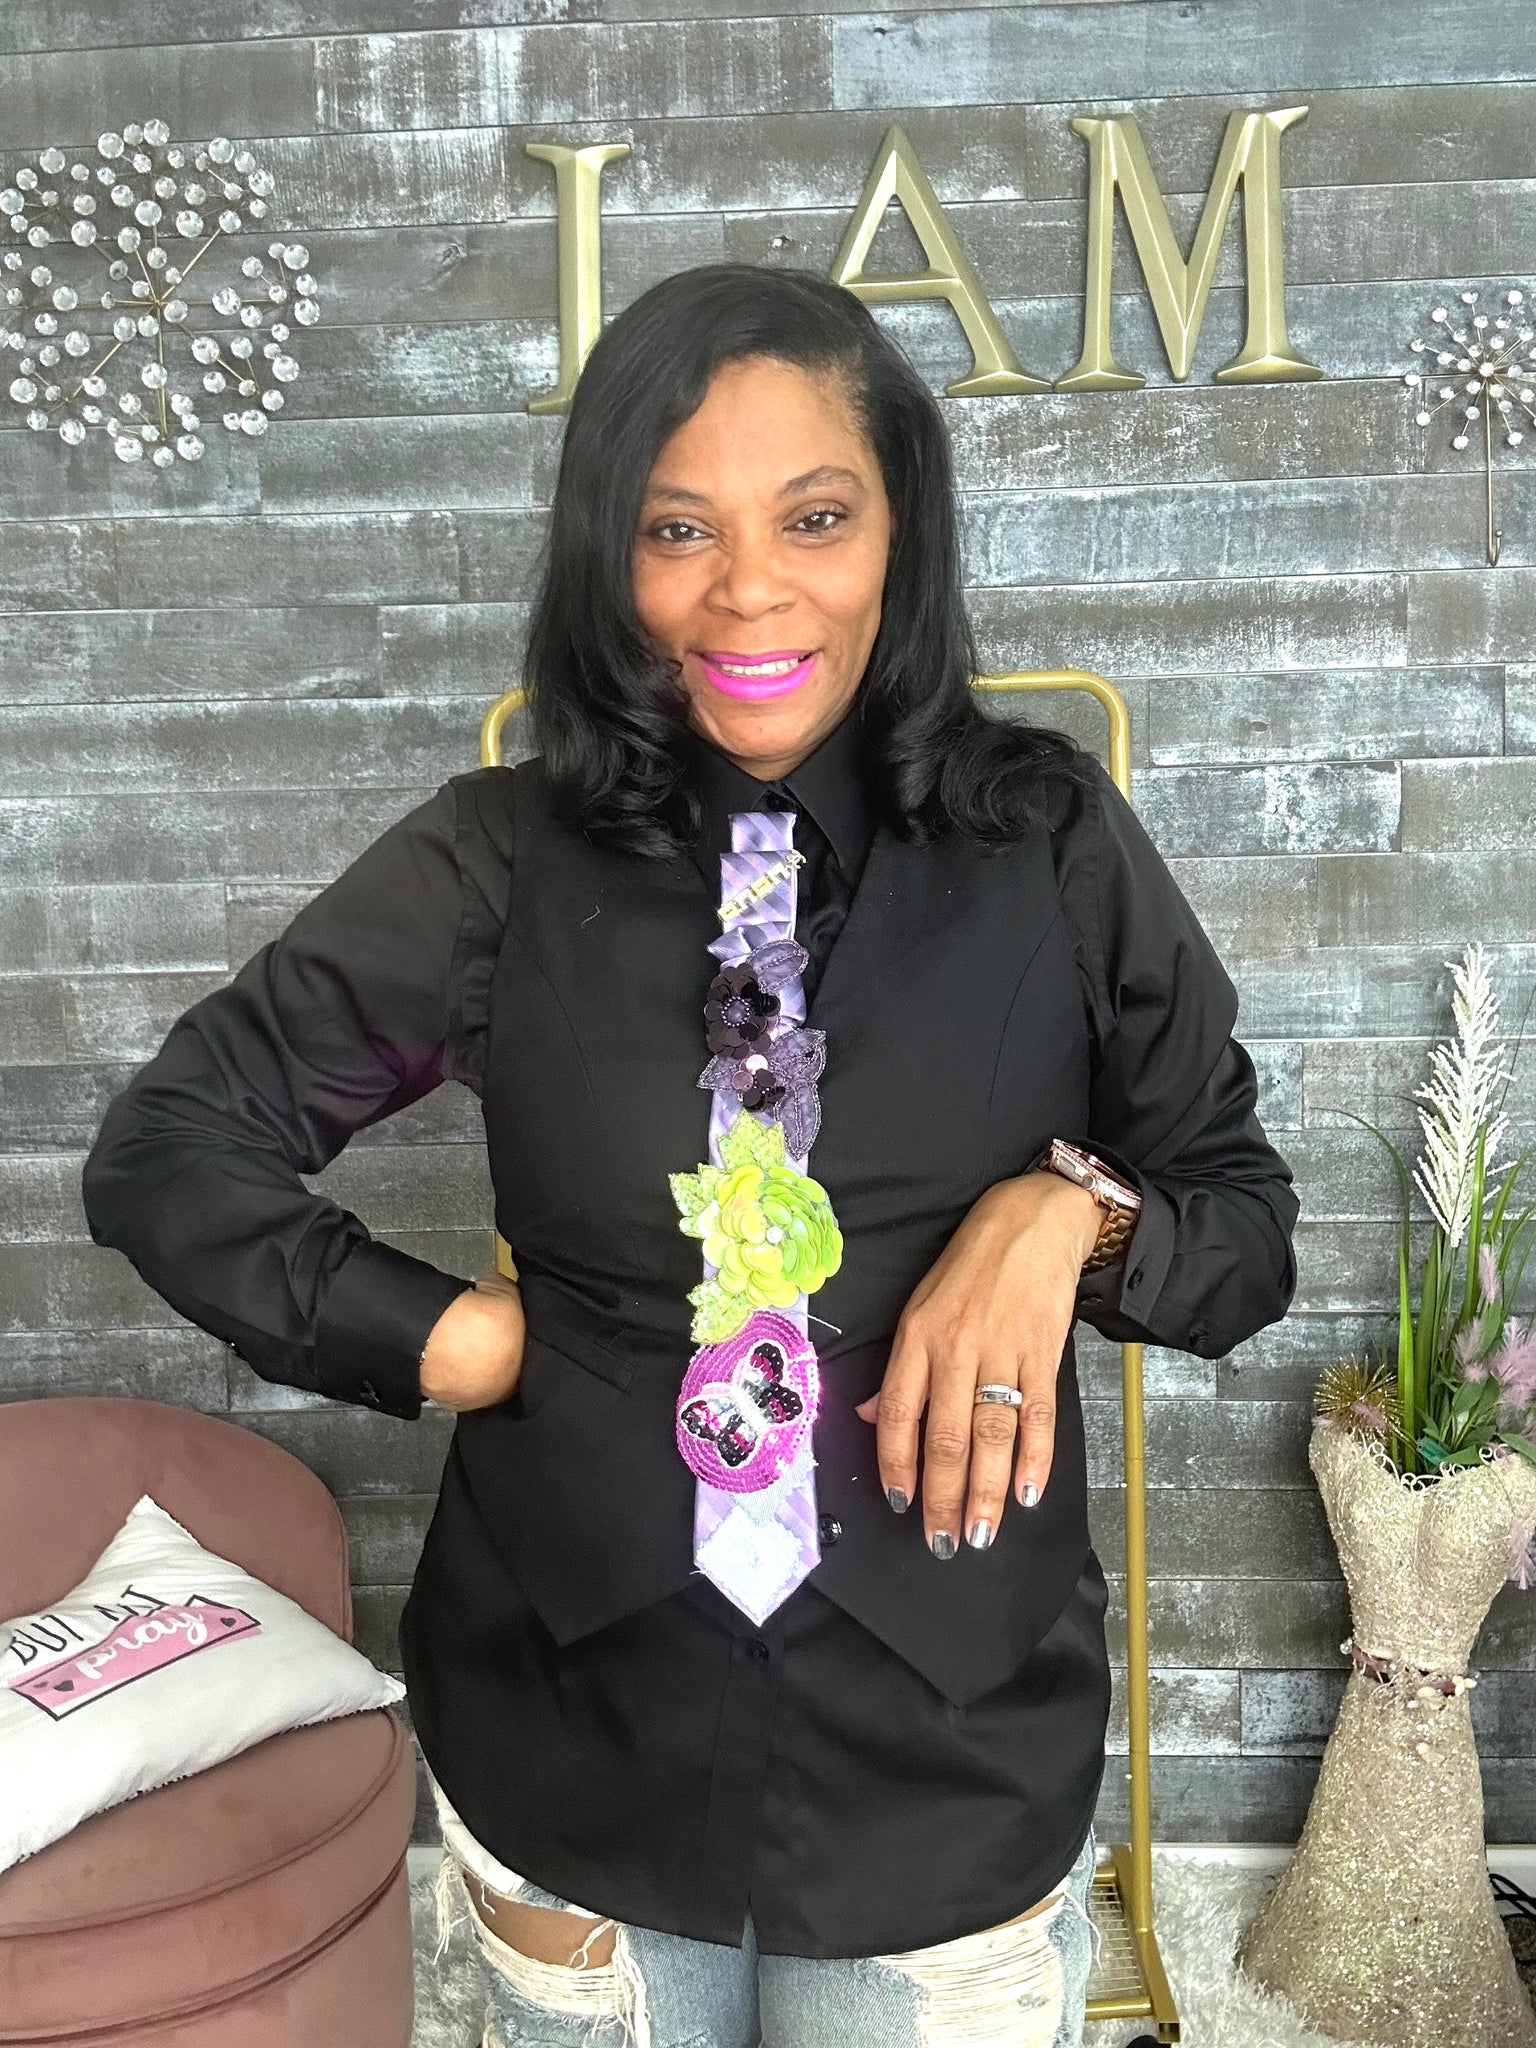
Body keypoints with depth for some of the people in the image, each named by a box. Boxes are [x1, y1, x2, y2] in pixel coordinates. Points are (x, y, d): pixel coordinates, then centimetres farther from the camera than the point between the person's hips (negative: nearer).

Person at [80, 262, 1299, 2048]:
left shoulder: (1050, 846, -7)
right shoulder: (502, 863, -8)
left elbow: (1246, 1225, 1)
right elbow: (165, 1150, -2)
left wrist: (1067, 1213, -19)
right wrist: (449, 1340, -10)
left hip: (954, 1755, 0)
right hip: (576, 1745, 1)